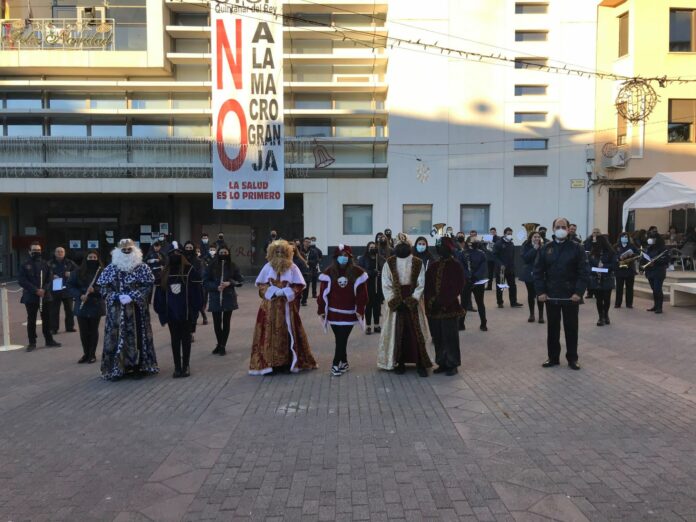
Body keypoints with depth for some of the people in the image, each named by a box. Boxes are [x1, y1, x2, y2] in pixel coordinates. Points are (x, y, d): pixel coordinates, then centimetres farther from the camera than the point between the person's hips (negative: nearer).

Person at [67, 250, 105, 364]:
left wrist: (95, 290, -23)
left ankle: (92, 354, 17)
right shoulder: (78, 272, 3)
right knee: (83, 331, 6)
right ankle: (85, 353, 21)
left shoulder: (102, 271, -4)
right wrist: (79, 295, -12)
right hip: (81, 306, 2)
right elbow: (70, 285, 2)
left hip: (96, 306, -2)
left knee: (93, 330, 6)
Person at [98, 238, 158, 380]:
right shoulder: (111, 268, 5)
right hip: (117, 310, 1)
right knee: (117, 337, 1)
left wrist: (132, 296, -15)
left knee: (137, 335, 1)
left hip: (137, 309, -1)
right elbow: (104, 287, 1)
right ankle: (116, 368, 8)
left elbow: (147, 286, -4)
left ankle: (138, 366, 9)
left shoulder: (142, 267, 1)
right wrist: (118, 297, -13)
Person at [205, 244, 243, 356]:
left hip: (228, 298, 0)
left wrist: (229, 283, -13)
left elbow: (240, 280, 3)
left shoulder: (232, 265, 0)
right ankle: (219, 344, 25)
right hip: (215, 298, 0)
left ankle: (223, 346, 16)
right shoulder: (212, 265, -3)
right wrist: (216, 287, -16)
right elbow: (206, 281, -1)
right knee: (216, 322, 4)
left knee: (226, 322, 5)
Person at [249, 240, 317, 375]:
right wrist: (273, 291, -10)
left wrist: (285, 292, -13)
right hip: (270, 307, 1)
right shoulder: (268, 267, 5)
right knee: (270, 334, -1)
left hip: (287, 307, -1)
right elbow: (261, 285, 7)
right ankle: (269, 362, 3)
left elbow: (298, 286, 1)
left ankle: (289, 362, 9)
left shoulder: (292, 267, 1)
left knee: (288, 334, 1)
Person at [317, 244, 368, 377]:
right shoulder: (329, 272, -1)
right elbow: (323, 293, 0)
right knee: (341, 339, 7)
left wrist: (360, 310, -5)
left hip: (349, 313, -1)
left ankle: (336, 364, 7)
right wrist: (321, 310, -2)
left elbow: (362, 293, -1)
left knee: (342, 339, -3)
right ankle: (344, 362, 22)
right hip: (334, 312, 1)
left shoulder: (357, 272, -2)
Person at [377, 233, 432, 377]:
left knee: (416, 332, -1)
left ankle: (420, 363, 5)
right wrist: (394, 301, -12)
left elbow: (421, 284, -1)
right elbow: (386, 285, -1)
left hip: (413, 303, 0)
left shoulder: (418, 263, 0)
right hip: (396, 303, 0)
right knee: (397, 332, 3)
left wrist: (412, 300, -12)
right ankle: (400, 362, 14)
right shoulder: (389, 263, 1)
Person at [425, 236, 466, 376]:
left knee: (450, 337, 0)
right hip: (433, 308, 5)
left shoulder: (456, 266, -3)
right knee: (437, 338, 9)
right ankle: (442, 363, 20)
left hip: (450, 308, -4)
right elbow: (427, 286, 9)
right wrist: (429, 302, -6)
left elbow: (458, 288, -9)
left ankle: (452, 365, 11)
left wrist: (442, 302, -15)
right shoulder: (433, 266, 10)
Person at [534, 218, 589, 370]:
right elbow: (538, 272, 3)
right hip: (551, 295, 2)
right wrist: (540, 291, -7)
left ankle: (572, 358, 18)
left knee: (571, 328, 7)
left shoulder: (577, 248, -3)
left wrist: (579, 292, -16)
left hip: (571, 296, -2)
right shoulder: (546, 249, 4)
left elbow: (584, 272, -7)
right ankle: (553, 357, 20)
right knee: (552, 328, 10)